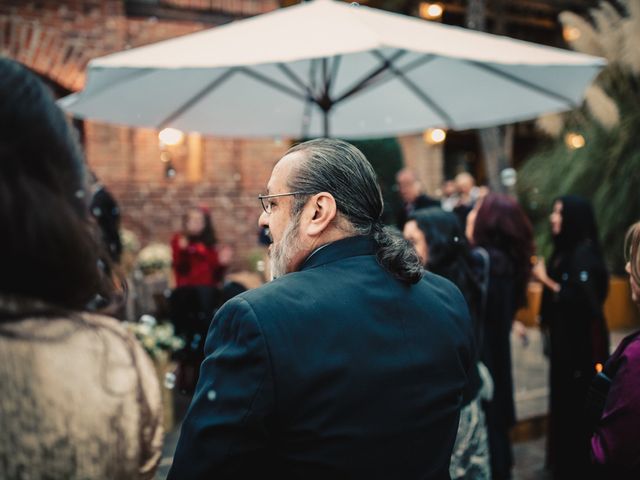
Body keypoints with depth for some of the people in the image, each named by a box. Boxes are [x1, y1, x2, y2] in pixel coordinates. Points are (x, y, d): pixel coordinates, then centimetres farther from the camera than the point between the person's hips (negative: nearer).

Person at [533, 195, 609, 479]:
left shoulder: (584, 253, -18)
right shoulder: (565, 250, 8)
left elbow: (585, 300, -24)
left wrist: (547, 281, -19)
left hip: (583, 342, -9)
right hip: (564, 338, 9)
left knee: (580, 403, 0)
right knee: (563, 399, 16)